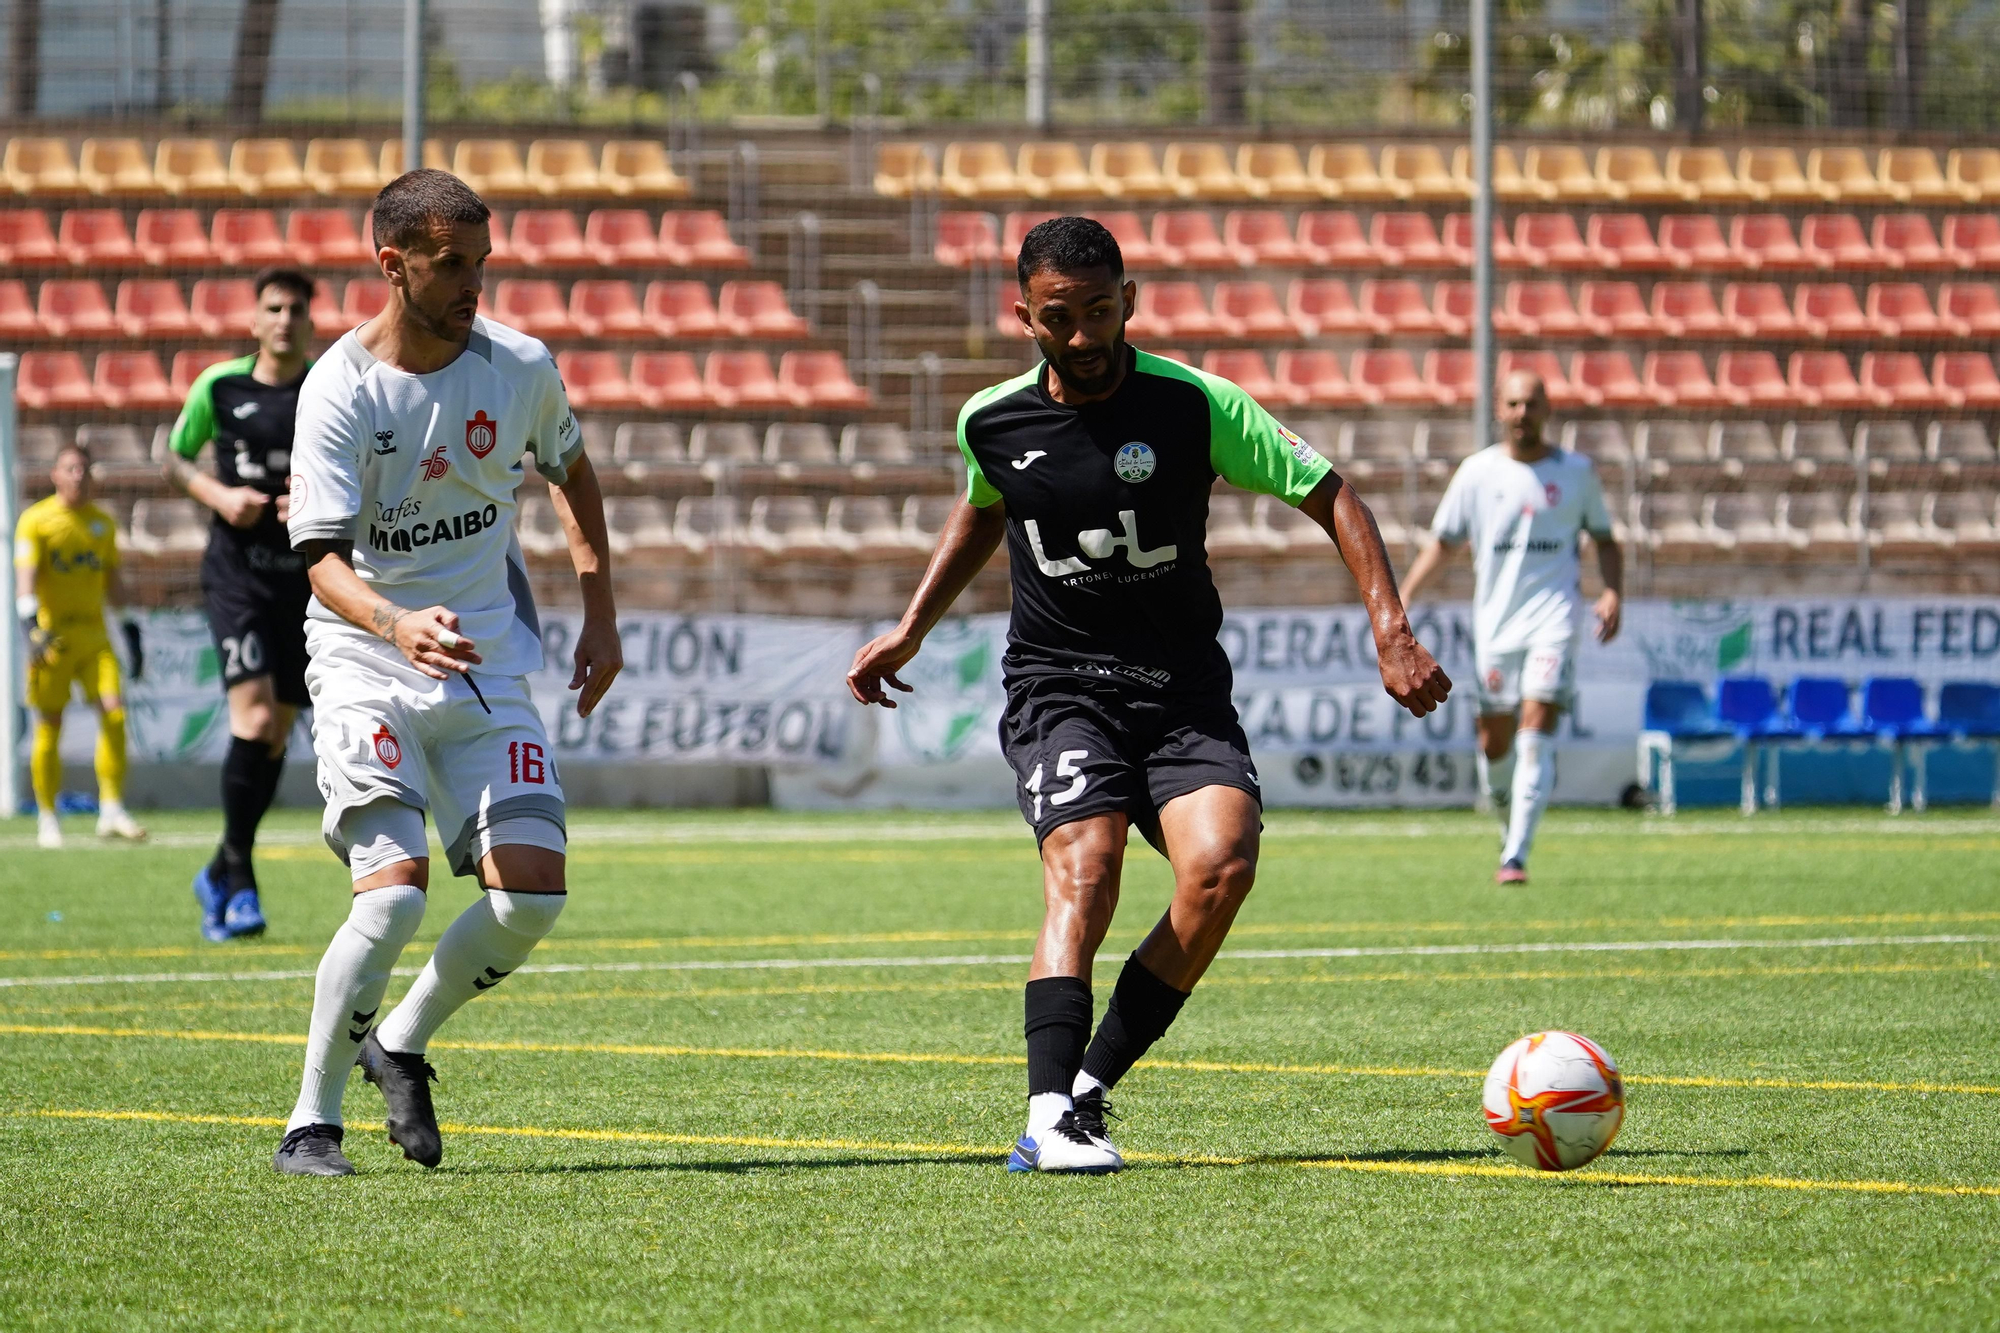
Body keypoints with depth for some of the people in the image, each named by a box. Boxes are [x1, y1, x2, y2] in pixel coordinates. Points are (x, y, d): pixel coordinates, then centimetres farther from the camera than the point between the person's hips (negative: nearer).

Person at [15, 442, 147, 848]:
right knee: (49, 728, 0)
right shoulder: (36, 520, -2)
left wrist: (129, 628, 19)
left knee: (114, 712, -13)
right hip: (51, 636, -4)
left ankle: (111, 809, -9)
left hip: (94, 636, 4)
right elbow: (25, 576, -11)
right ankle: (47, 819, 10)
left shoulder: (103, 523, 13)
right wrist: (31, 625, -25)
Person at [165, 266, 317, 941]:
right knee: (253, 715, -19)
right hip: (237, 573, -2)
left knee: (276, 733, 9)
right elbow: (174, 458, 12)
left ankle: (221, 873, 26)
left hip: (306, 576, 2)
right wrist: (219, 495, -7)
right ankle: (239, 874, -10)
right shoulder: (219, 386, -1)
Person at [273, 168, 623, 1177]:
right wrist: (399, 626, -41)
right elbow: (323, 555, -21)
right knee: (395, 894, -20)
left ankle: (402, 1046, 17)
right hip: (366, 673, -4)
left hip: (489, 675, 4)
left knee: (531, 894, -9)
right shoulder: (339, 391, -13)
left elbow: (570, 472, 20)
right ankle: (311, 1123, -5)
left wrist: (600, 616, 15)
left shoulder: (520, 368, -1)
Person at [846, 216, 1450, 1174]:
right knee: (1083, 871, -26)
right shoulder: (991, 422, 2)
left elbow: (1327, 495, -2)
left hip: (1183, 689, 0)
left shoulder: (1194, 405, -6)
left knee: (1221, 863, -25)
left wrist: (1391, 629, -11)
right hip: (1056, 686, 0)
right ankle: (1052, 1114, -36)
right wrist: (910, 631, 26)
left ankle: (1092, 1084, -11)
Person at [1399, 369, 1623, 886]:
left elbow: (1604, 539, 15)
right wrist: (1402, 597, -2)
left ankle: (1515, 856, -19)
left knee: (1537, 727, -16)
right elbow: (1442, 541, 10)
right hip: (1495, 620, 2)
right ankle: (1511, 823, 31)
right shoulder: (1478, 472, 6)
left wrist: (1613, 592, -2)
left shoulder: (1576, 471, 6)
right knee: (1495, 741, 2)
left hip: (1554, 616, -2)